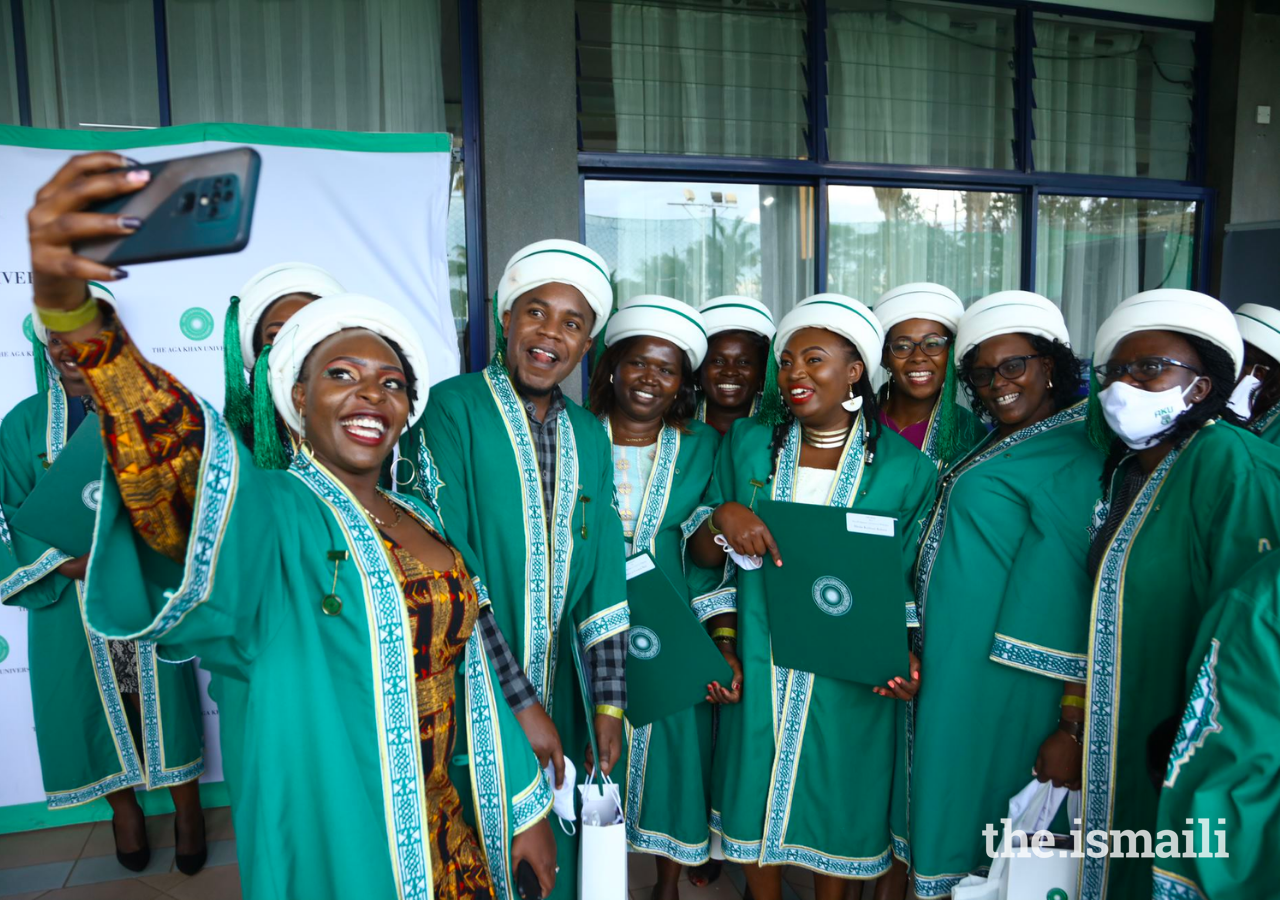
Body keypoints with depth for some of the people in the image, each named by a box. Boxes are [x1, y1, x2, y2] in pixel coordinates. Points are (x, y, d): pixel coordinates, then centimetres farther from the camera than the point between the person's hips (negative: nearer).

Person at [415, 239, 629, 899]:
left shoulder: (588, 435, 7)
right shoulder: (451, 408, -11)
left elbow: (602, 578, 7)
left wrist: (609, 701, 1)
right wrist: (520, 702, -19)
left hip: (558, 706, 5)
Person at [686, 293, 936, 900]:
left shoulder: (905, 468, -4)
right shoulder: (747, 443, 1)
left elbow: (909, 582, 1)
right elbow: (702, 555, 4)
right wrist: (723, 516, -17)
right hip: (757, 670, 2)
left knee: (838, 807, 15)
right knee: (756, 805, 14)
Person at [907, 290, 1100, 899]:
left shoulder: (1073, 462, -15)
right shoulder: (990, 448, 11)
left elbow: (1084, 606, -19)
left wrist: (1072, 727, -19)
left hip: (1007, 690, -8)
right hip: (955, 672, 8)